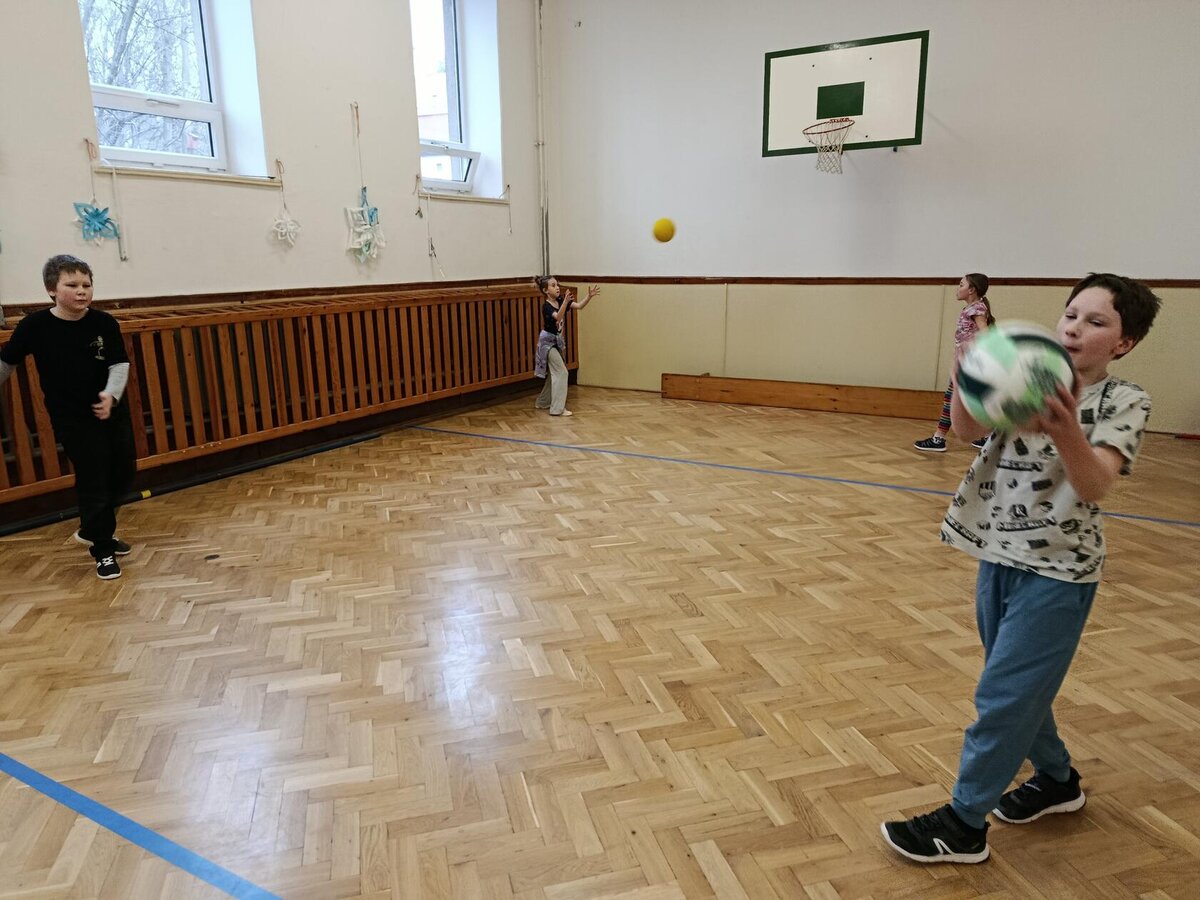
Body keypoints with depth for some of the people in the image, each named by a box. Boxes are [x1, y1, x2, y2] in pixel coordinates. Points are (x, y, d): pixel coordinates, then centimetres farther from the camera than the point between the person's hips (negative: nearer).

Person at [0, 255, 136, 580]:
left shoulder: (105, 323, -8)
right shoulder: (35, 325, -11)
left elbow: (120, 363, -10)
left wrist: (111, 395, -28)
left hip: (112, 411, 4)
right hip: (72, 420, -3)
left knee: (124, 473, 14)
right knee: (93, 483, -2)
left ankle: (93, 529, 39)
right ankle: (103, 551, 16)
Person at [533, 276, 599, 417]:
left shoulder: (561, 301, -1)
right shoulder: (546, 306, -21)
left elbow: (579, 306, -10)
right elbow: (558, 317, -39)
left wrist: (589, 296, -26)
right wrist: (566, 301, -52)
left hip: (557, 340, 8)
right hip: (548, 341, -8)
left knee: (554, 373, 16)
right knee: (561, 372, -12)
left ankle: (543, 402, 31)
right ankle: (558, 408, -8)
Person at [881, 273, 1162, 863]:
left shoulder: (1123, 402, -10)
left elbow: (1095, 487, -26)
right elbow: (967, 429, -15)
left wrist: (1066, 432, -46)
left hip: (1056, 572, -5)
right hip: (999, 556, 5)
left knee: (1003, 696, -1)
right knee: (1020, 687, 20)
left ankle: (964, 823, 13)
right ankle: (1057, 780, 44)